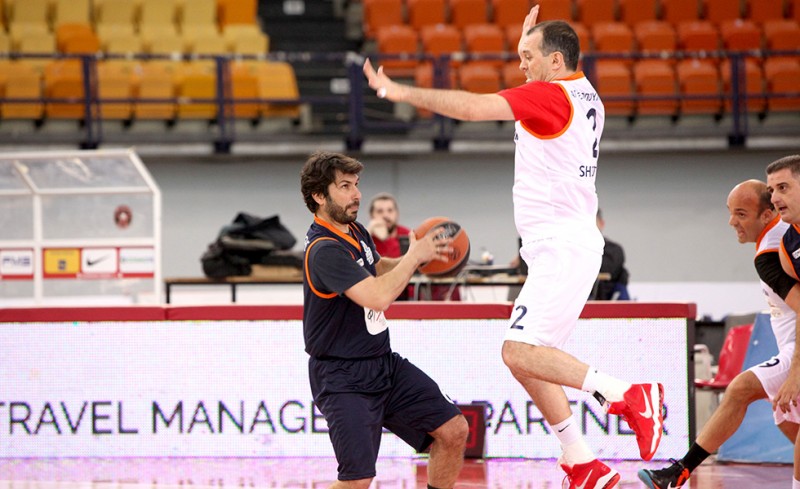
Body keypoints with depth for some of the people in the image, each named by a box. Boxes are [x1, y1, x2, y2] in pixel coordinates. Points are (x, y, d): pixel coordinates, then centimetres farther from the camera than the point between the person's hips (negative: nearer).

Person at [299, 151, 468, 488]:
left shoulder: (355, 231, 7)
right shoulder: (325, 250, -23)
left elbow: (378, 268, 28)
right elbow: (379, 296, -33)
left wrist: (419, 256, 8)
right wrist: (414, 257, -18)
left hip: (383, 363, 9)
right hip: (343, 379, -9)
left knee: (453, 430, 4)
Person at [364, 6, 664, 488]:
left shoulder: (551, 95, -13)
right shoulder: (584, 95, 16)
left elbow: (471, 107, -20)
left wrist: (401, 91, -14)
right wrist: (529, 42, 28)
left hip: (563, 246, -10)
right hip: (564, 247, 10)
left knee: (521, 352, -18)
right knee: (529, 357, 10)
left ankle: (628, 394, -20)